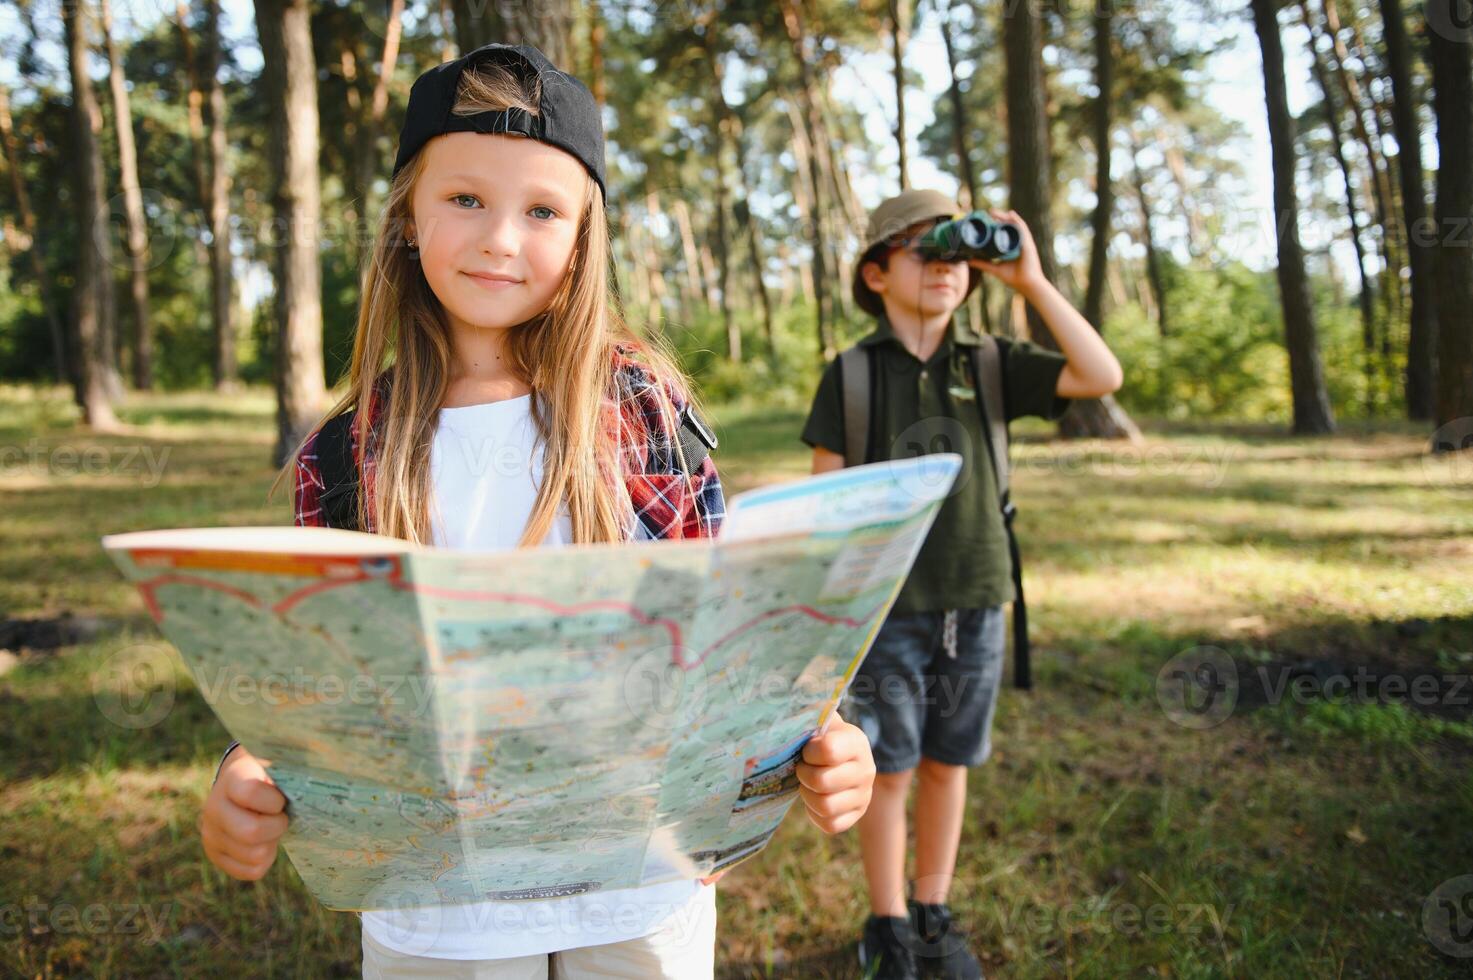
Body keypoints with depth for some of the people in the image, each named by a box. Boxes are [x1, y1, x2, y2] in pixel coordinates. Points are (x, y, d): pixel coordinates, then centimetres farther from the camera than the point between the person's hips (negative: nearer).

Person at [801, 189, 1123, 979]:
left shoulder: (990, 363, 2)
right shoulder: (850, 374, -3)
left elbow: (1102, 377, -10)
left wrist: (1031, 280, -15)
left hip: (974, 604, 2)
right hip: (885, 608, -2)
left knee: (948, 763, 13)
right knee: (889, 768, 7)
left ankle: (933, 914, 32)